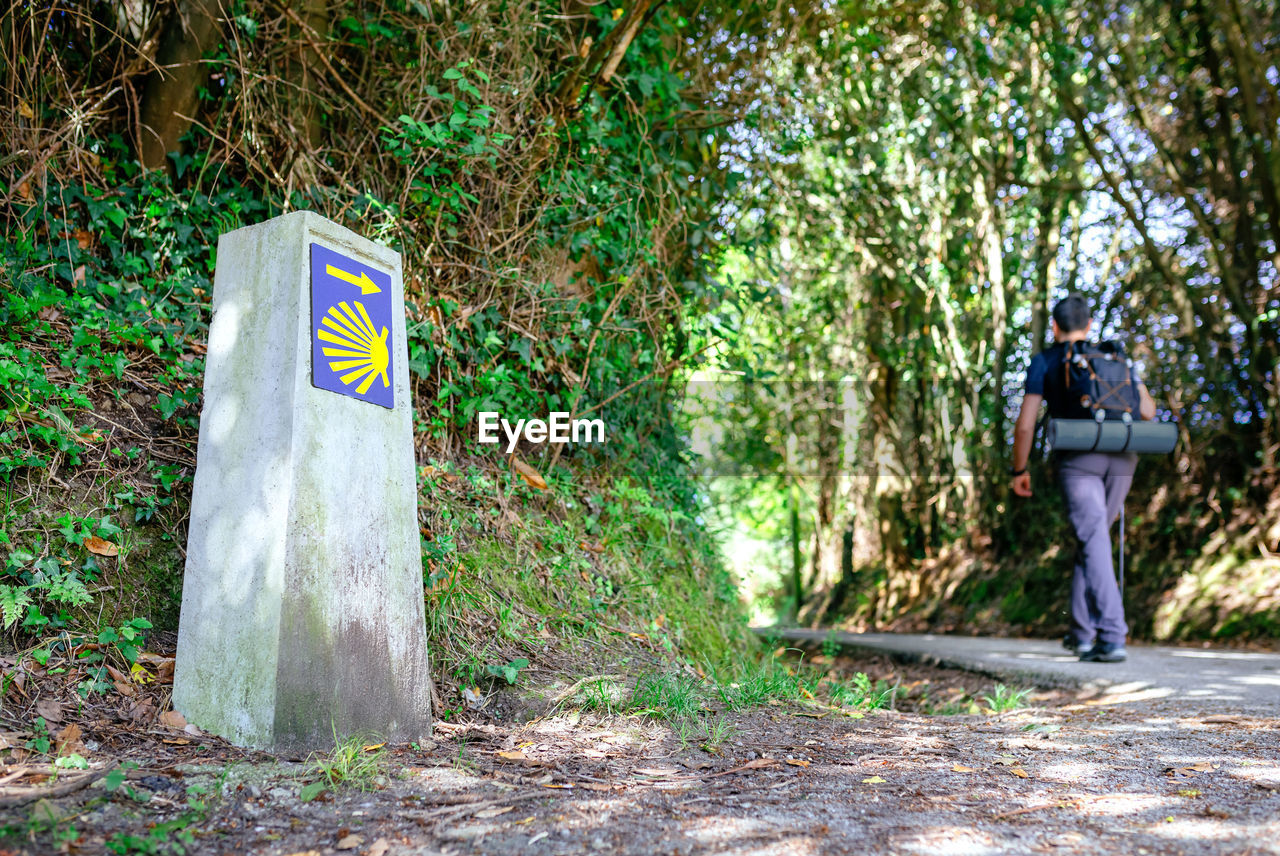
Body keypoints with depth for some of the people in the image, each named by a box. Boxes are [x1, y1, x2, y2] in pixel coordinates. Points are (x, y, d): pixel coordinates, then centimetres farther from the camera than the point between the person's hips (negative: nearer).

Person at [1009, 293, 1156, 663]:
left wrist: (1019, 470, 12)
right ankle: (1082, 632, 21)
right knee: (1093, 539, 17)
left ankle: (1112, 638, -18)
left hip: (1077, 459, -4)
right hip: (1122, 458, 4)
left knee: (1094, 545, -8)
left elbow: (1025, 424, 1)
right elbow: (1147, 410, 11)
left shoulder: (1043, 362, 8)